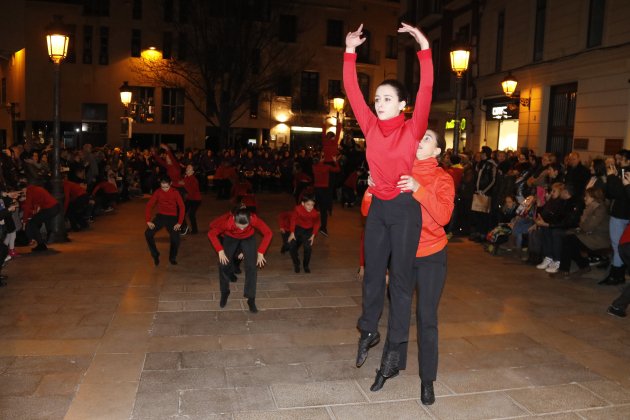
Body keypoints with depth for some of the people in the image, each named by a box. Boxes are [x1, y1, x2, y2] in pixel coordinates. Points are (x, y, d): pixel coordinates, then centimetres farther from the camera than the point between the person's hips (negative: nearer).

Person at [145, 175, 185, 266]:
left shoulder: (175, 193, -9)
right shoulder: (157, 192, -5)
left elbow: (182, 208, -9)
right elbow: (149, 206, -3)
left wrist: (179, 222, -17)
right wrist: (148, 221, -13)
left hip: (172, 217, -2)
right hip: (160, 216, 2)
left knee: (176, 239, -20)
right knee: (148, 233, -21)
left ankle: (172, 258, 10)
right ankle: (155, 255, 1)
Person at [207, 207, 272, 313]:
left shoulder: (254, 220, -39)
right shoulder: (226, 221, -39)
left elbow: (268, 233, -22)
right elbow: (211, 233, -21)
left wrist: (261, 252, -22)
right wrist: (220, 250, -24)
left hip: (248, 238, 0)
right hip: (230, 237, 0)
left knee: (251, 266, -12)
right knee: (224, 264, -5)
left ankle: (251, 299, -1)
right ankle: (224, 293, 20)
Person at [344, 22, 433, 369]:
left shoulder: (413, 129, -6)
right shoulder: (371, 128, 4)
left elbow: (426, 90, -17)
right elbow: (352, 92, 2)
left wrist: (424, 47, -22)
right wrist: (350, 51, -1)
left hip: (404, 207, -4)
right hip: (377, 206, 4)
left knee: (400, 275, 4)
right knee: (373, 272, 13)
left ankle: (397, 341, 17)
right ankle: (369, 331, 29)